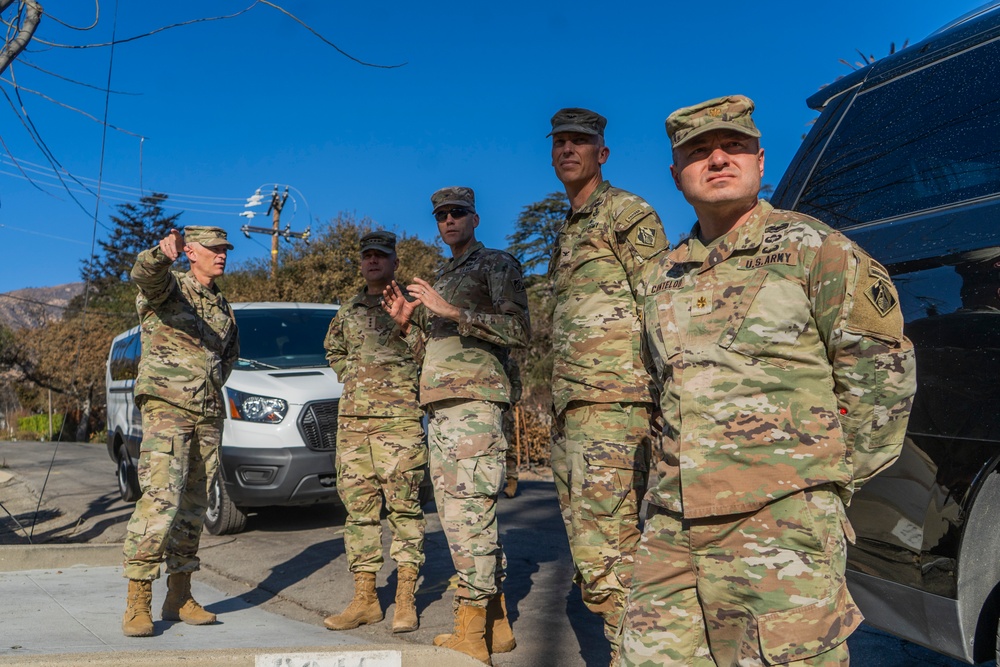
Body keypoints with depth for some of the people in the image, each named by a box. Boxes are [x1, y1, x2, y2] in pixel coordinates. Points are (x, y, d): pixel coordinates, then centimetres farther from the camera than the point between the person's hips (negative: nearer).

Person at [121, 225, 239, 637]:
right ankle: (137, 603, -11)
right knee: (160, 500, -16)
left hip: (209, 414, 7)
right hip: (166, 407, -7)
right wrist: (162, 252, -49)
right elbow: (144, 274, -27)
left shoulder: (222, 307, 17)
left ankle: (179, 597, 17)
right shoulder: (168, 286, -2)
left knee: (193, 506, 8)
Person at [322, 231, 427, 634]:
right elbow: (333, 349, 33)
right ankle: (364, 599, 11)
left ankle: (405, 601, 3)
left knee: (404, 505, -3)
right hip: (352, 418, 5)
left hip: (399, 418, -5)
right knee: (359, 506, 5)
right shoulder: (349, 311, 17)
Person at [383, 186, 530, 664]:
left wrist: (453, 310, -18)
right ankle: (495, 625, 18)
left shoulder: (496, 264, 2)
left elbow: (519, 330, -12)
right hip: (438, 405, 9)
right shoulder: (441, 279, 26)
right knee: (465, 515, 10)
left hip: (473, 401, -9)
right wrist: (405, 322, 10)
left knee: (467, 515, -13)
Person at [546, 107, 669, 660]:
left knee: (607, 551, -12)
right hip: (569, 408, 9)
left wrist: (657, 399, -16)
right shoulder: (567, 232, 24)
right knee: (586, 547, 12)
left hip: (613, 402, -9)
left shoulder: (627, 212, -1)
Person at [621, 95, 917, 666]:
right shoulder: (665, 275, 16)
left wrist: (833, 479, 2)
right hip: (671, 526, 6)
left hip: (781, 522, -6)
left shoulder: (812, 248, -2)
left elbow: (883, 373, -1)